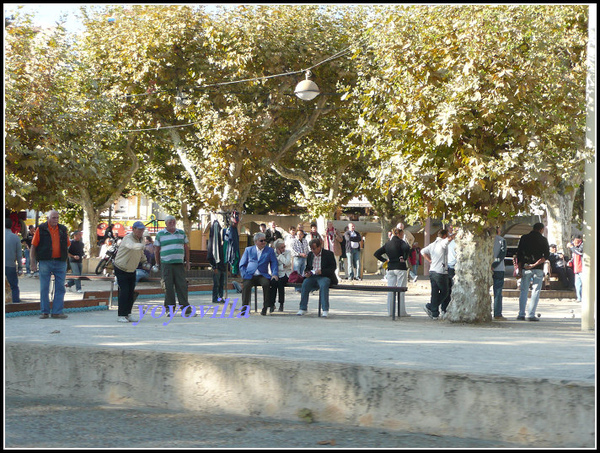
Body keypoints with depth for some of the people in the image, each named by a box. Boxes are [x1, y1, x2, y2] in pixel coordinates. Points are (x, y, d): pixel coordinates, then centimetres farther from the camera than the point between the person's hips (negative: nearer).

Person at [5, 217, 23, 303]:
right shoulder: (16, 238, -2)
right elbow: (19, 255, 1)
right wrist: (20, 268, 8)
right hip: (11, 266, 0)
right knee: (14, 287, 8)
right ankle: (16, 302, 2)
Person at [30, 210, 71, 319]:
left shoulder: (63, 229, 11)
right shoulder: (41, 229, 1)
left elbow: (67, 245, 20)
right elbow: (33, 247, 1)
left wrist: (65, 260, 12)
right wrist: (33, 263, -4)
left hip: (60, 262, 3)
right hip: (45, 262, -3)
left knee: (60, 288, 0)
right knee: (44, 288, 0)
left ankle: (57, 311, 3)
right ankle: (45, 312, 7)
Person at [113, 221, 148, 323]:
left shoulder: (141, 239, 2)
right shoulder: (128, 238, -24)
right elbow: (132, 246, -49)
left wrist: (145, 261, 4)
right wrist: (143, 246, -66)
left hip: (132, 270, 7)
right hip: (121, 270, -7)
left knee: (131, 292, 6)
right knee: (124, 291, -14)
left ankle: (128, 314, 16)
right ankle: (121, 315, -8)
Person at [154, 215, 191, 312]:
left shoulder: (181, 233, 12)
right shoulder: (160, 234, 5)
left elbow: (186, 248, 16)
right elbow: (156, 250, 8)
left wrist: (187, 262, 11)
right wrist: (158, 264, 5)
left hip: (179, 264, 2)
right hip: (166, 264, -2)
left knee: (182, 285, -3)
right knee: (168, 286, -3)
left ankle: (184, 307, 1)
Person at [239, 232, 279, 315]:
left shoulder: (270, 251, 16)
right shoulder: (248, 250, 15)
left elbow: (274, 263, 8)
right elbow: (242, 265, 13)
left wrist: (275, 274, -11)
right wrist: (244, 275, -4)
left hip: (262, 275, 0)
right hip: (250, 275, 0)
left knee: (266, 283, -33)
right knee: (246, 285, -32)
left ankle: (265, 307, -23)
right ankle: (244, 307, -22)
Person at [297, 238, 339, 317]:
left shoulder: (329, 254, 1)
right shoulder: (310, 255, 17)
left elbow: (333, 268, -6)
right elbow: (307, 267, 25)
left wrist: (322, 271, -21)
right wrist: (307, 273, 0)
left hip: (324, 276, -4)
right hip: (312, 276, 4)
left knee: (323, 285, -37)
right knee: (305, 283, -27)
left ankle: (325, 309, -35)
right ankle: (303, 308, -22)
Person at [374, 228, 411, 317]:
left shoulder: (387, 244, 11)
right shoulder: (400, 242, -6)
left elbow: (376, 253, 13)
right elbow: (407, 248, -27)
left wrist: (385, 260, 12)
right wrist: (405, 258, -14)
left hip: (390, 268, 5)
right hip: (400, 268, -5)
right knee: (400, 291, -2)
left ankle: (390, 311, 8)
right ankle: (401, 312, -1)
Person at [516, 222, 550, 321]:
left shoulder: (524, 238, 6)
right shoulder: (543, 240, -1)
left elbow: (519, 253, 4)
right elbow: (546, 255, -9)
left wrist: (520, 267, 7)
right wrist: (535, 264, -12)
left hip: (525, 268, 2)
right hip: (538, 269, -2)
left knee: (524, 291, 9)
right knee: (535, 291, 1)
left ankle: (521, 314, 4)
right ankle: (530, 314, -6)